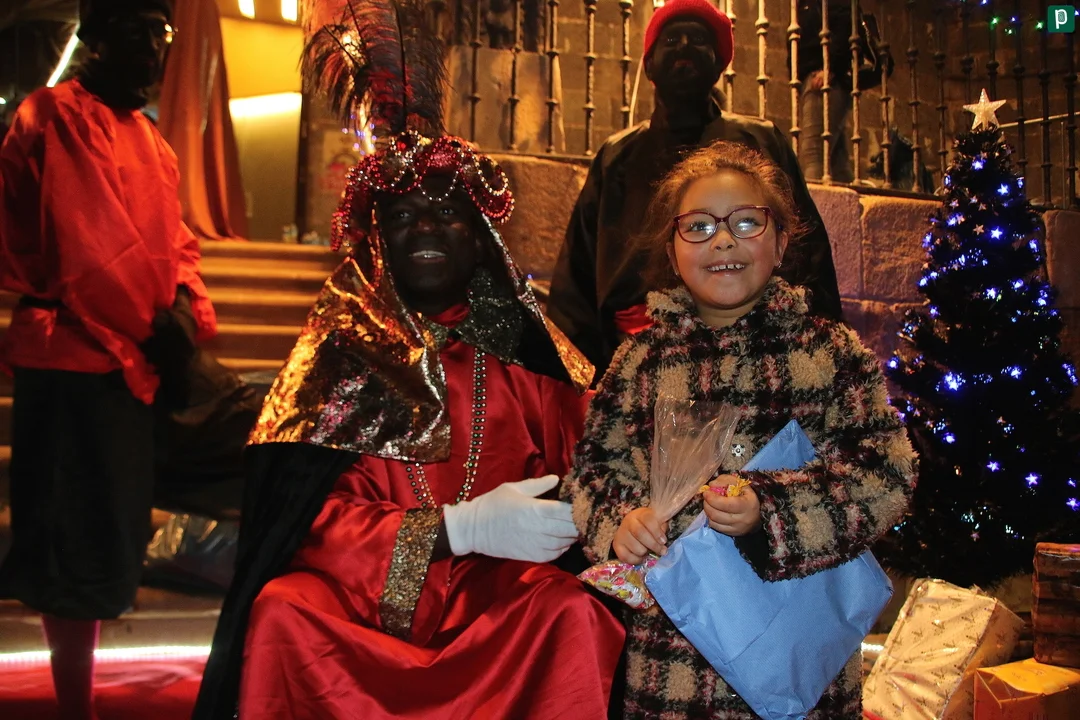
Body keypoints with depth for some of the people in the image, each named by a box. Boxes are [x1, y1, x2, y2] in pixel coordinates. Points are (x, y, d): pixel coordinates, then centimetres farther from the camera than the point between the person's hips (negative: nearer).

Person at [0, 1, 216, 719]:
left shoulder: (151, 139, 18)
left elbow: (175, 235, 14)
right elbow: (82, 242, -16)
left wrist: (187, 302, -5)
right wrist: (149, 325, -13)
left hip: (136, 356, 9)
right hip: (76, 353, -8)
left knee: (110, 529, 15)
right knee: (80, 539, -3)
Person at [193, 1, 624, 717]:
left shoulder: (523, 350, 8)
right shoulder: (342, 348, 5)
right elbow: (312, 511, -4)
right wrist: (459, 527, -18)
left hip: (498, 599, 1)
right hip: (359, 597, 0)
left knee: (571, 610, -29)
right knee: (284, 612, -31)